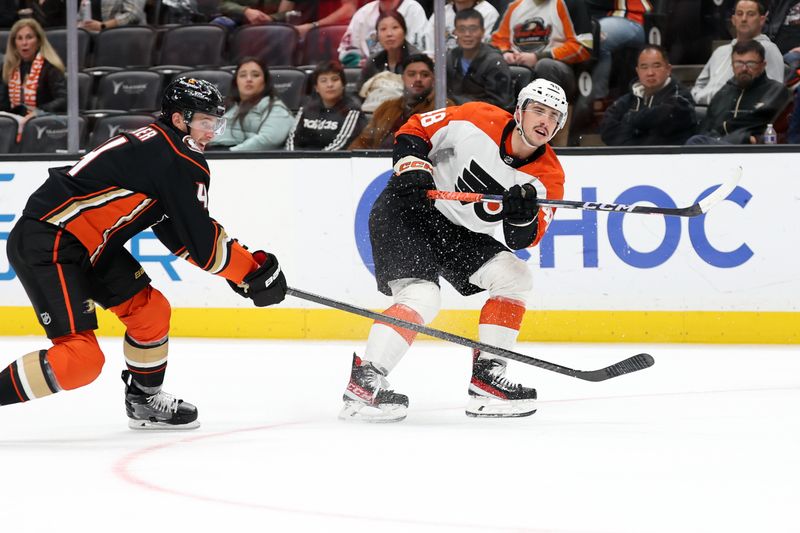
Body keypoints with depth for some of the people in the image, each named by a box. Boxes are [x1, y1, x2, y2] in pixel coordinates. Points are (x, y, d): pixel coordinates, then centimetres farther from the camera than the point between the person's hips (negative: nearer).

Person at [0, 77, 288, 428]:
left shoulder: (155, 146, 16)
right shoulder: (179, 159, -14)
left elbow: (182, 234, 21)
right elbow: (203, 241, -14)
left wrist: (238, 267, 14)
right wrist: (255, 272, -4)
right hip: (45, 247, -11)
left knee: (150, 309, 15)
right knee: (80, 359, -16)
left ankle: (143, 399, 29)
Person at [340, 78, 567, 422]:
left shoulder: (549, 177, -6)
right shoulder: (477, 120, -17)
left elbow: (521, 239, -12)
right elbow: (414, 130, -7)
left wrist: (523, 217, -34)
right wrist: (412, 167, -23)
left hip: (460, 233, 6)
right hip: (406, 212, -6)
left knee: (515, 276, -4)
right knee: (421, 298, -24)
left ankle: (486, 379, 1)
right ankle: (363, 384, -22)